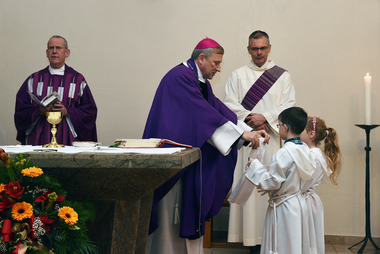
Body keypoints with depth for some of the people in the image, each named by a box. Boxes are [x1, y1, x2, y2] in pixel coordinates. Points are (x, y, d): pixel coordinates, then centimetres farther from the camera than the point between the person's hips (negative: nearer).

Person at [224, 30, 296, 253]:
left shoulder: (282, 75, 12)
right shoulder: (238, 75, 14)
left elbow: (289, 105, 2)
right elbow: (230, 104, 4)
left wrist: (265, 117, -11)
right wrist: (250, 118, -11)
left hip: (273, 138, 0)